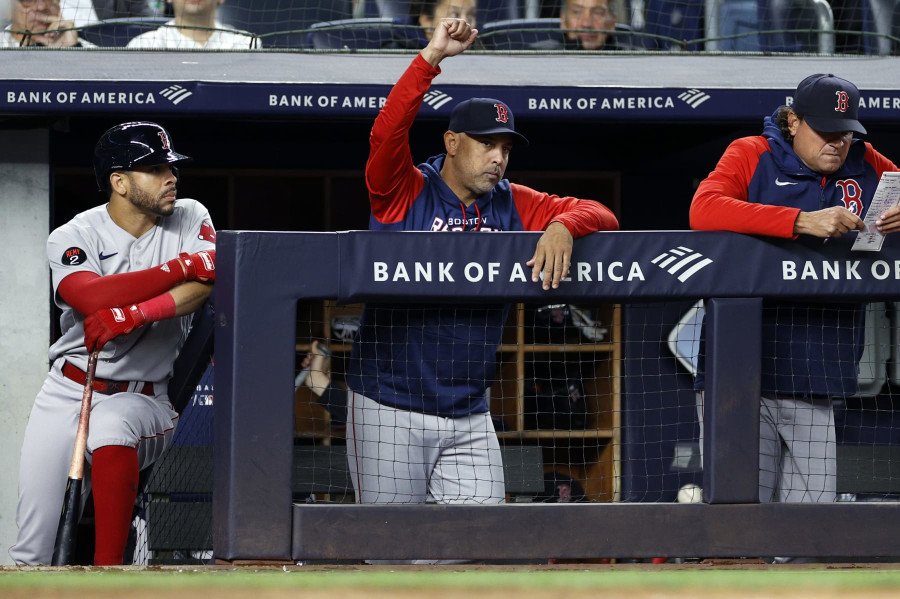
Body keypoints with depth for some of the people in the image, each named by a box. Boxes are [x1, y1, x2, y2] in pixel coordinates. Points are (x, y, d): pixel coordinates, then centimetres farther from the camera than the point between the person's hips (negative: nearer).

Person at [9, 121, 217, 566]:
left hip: (144, 400, -1)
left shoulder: (189, 220, 2)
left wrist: (132, 315, -31)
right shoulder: (73, 238, -4)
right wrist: (182, 266, -22)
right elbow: (94, 298, -24)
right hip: (67, 393, 1)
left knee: (110, 426, -38)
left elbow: (203, 285, -18)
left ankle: (108, 572, -33)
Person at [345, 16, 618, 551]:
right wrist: (432, 57, -30)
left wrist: (561, 226, -20)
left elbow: (601, 215, 4)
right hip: (389, 408, -4)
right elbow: (387, 134, -22)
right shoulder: (405, 191, -2)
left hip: (469, 417, 4)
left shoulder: (513, 206, 9)